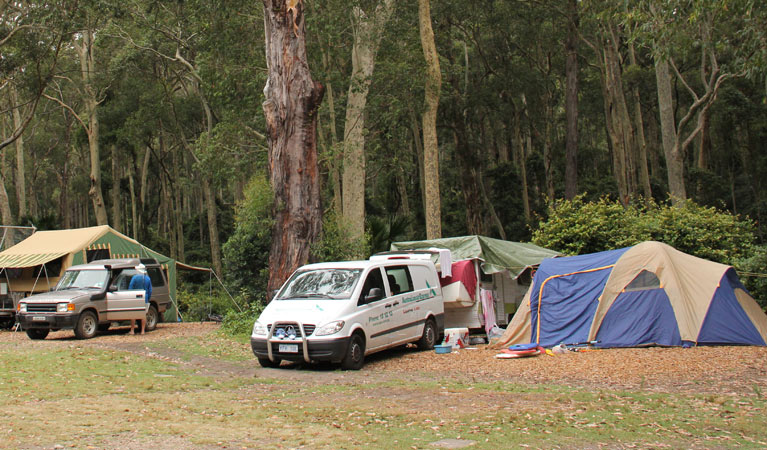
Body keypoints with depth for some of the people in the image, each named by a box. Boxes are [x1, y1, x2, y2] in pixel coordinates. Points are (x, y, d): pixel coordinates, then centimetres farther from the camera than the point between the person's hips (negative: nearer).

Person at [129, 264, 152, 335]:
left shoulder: (135, 277, -6)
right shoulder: (148, 278, 7)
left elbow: (130, 288, -6)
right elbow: (150, 290, 10)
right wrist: (148, 299, 17)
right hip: (145, 299, 3)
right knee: (144, 314, 6)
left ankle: (132, 330, 5)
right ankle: (143, 331, 5)